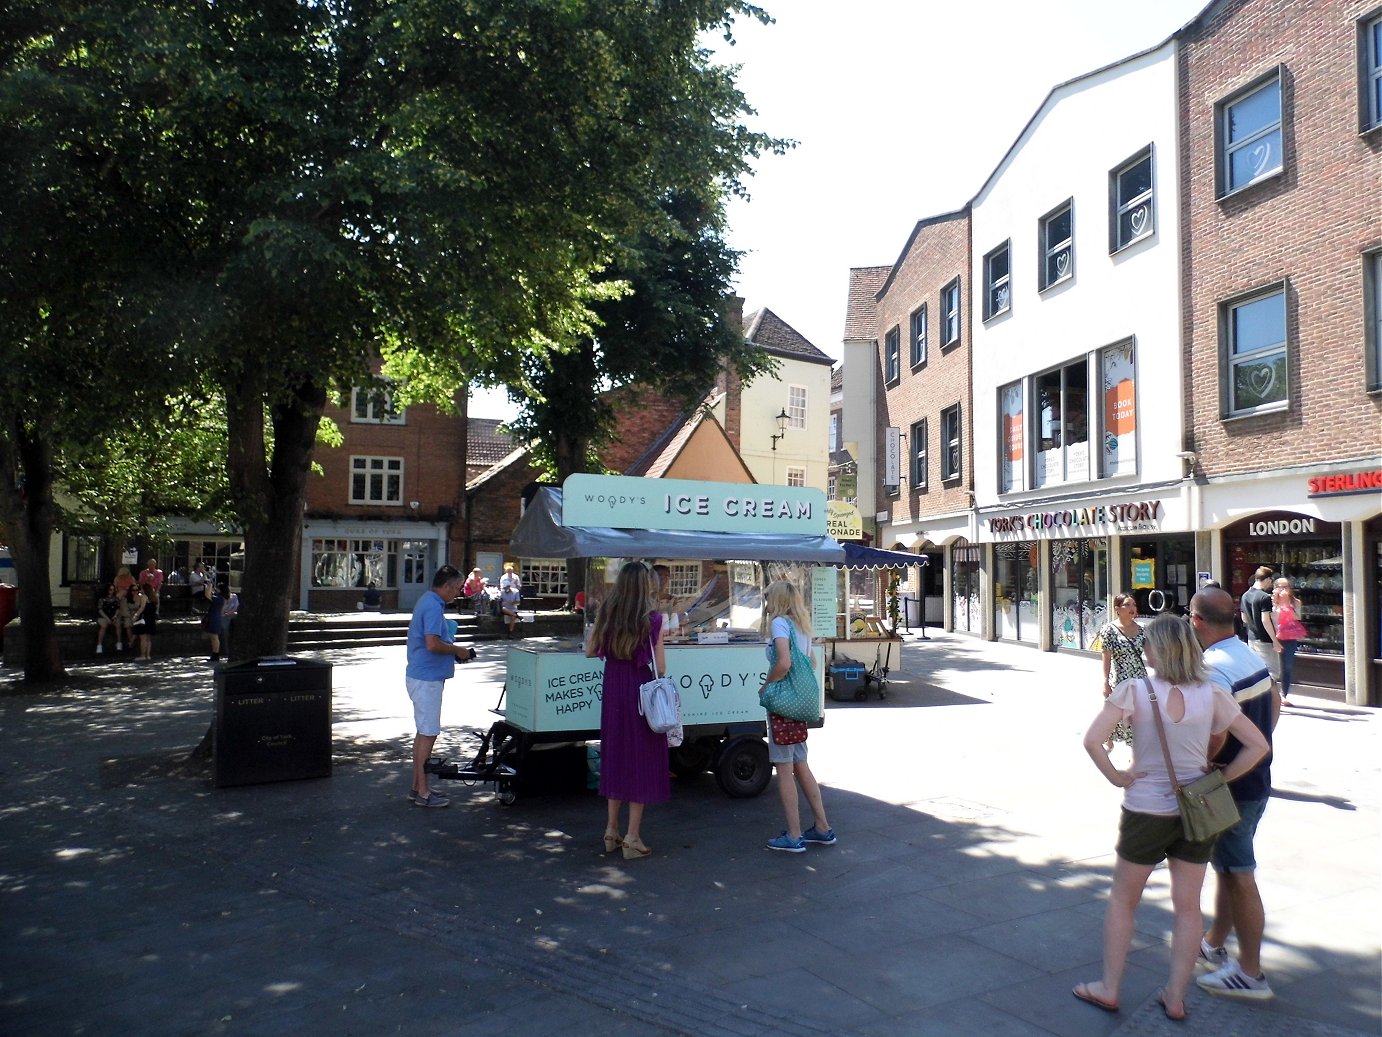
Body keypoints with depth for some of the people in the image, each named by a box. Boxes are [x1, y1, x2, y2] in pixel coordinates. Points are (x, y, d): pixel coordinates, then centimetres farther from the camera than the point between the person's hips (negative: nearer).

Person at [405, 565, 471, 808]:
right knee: (428, 734, -4)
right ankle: (422, 792, 3)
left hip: (423, 677, 11)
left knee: (423, 733, 16)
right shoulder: (433, 606, -19)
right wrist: (457, 650, -12)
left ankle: (417, 787, 24)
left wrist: (453, 647, 13)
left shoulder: (428, 602, 13)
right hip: (427, 679, -11)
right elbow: (432, 644, -28)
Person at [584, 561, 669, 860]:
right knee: (641, 760, 6)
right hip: (642, 693, -4)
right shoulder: (652, 620, -13)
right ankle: (632, 837, 9)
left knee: (614, 756, 17)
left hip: (613, 692, 5)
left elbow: (590, 652, 6)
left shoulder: (606, 614, -1)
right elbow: (660, 667, -12)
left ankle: (611, 831, 25)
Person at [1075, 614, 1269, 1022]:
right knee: (1188, 906, 14)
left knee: (1123, 899, 14)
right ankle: (1176, 997, 23)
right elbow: (1257, 746, -2)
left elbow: (1092, 740, -23)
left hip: (1146, 810, -3)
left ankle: (1109, 987, 22)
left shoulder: (1134, 690, -15)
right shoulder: (1212, 695, -5)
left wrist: (1117, 777, -9)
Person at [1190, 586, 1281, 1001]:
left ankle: (1251, 974, 13)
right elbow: (1274, 702, 20)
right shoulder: (1251, 657, 6)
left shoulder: (1215, 668, -24)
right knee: (1228, 868, 20)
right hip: (1257, 780, 10)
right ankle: (1213, 944, 35)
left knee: (1238, 877, 1)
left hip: (1231, 789, -10)